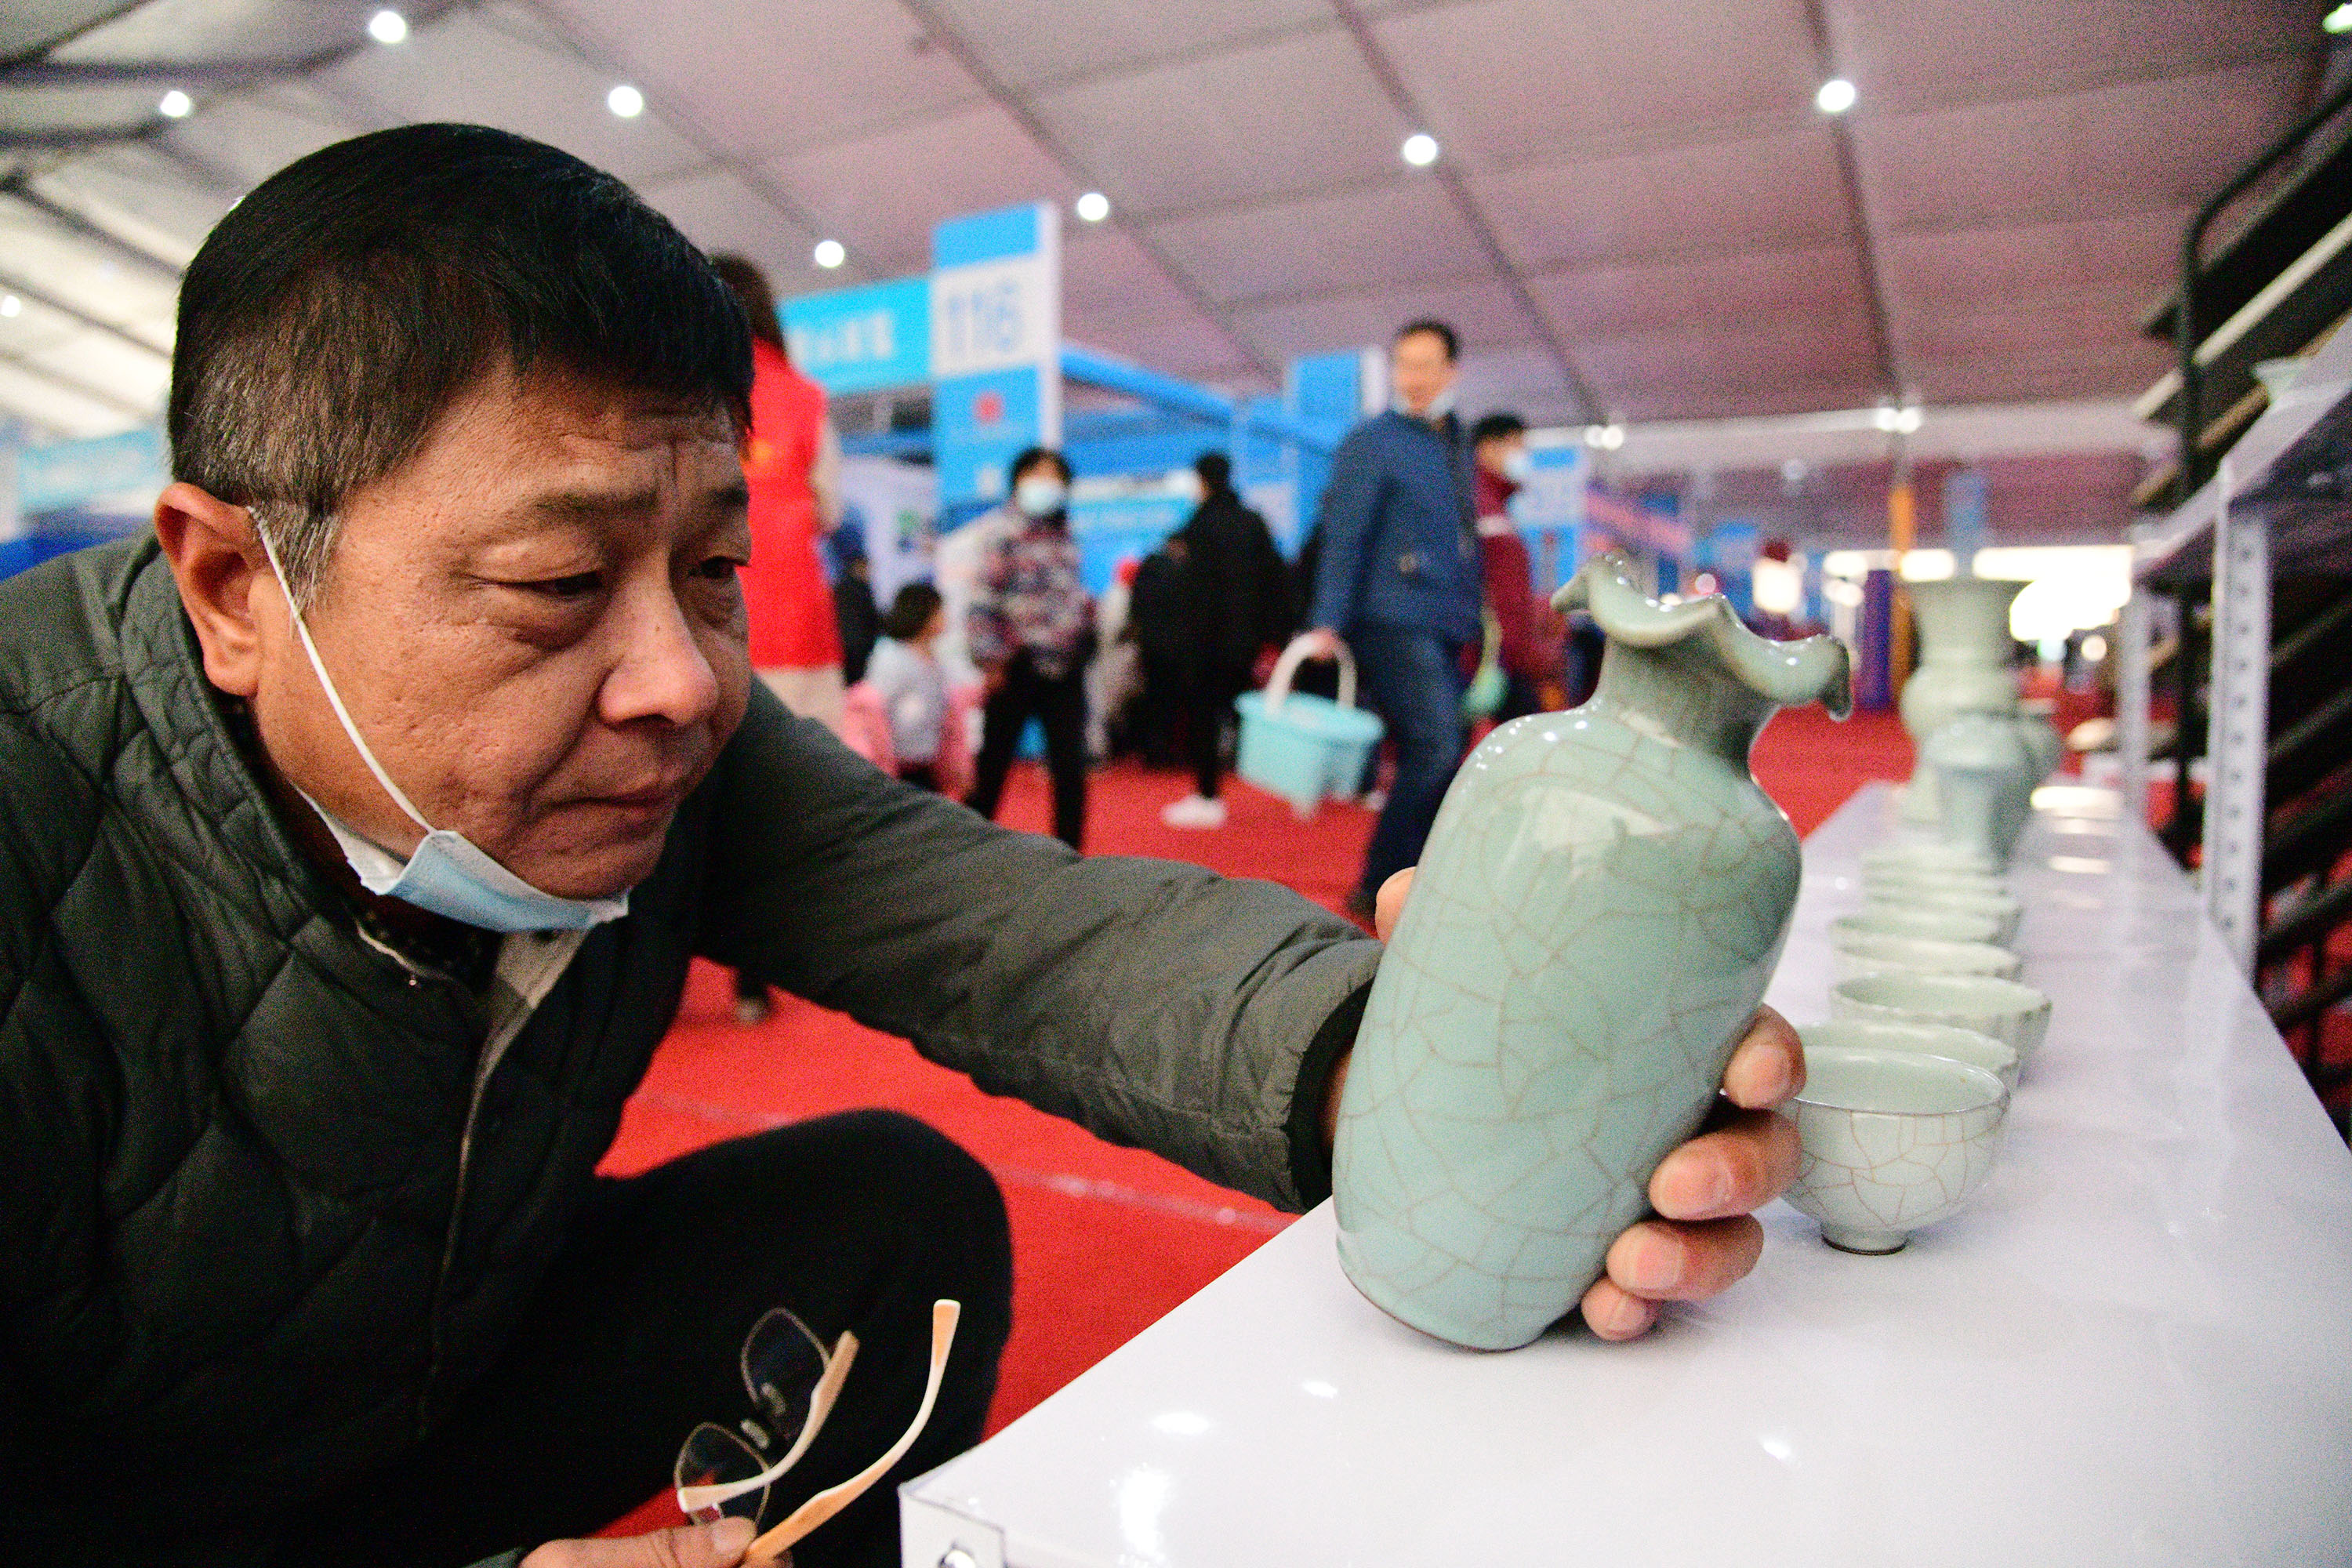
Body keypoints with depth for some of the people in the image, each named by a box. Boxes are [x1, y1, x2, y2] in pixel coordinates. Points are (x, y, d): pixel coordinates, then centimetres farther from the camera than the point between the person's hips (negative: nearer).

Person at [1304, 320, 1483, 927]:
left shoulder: (1453, 443, 20)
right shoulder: (1370, 443, -1)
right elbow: (1343, 536, -8)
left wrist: (1474, 622, 20)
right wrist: (1328, 622, -17)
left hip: (1446, 629, 8)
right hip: (1394, 622, -7)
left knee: (1433, 762, 7)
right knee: (1435, 752, -17)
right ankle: (1377, 891, -9)